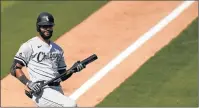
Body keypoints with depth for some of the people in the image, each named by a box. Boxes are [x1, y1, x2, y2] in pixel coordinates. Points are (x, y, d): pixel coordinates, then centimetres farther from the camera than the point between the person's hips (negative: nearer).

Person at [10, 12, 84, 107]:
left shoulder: (57, 49, 19)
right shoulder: (29, 46, 0)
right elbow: (15, 69, -5)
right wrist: (28, 83, -19)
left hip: (57, 90, 8)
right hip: (42, 91, -8)